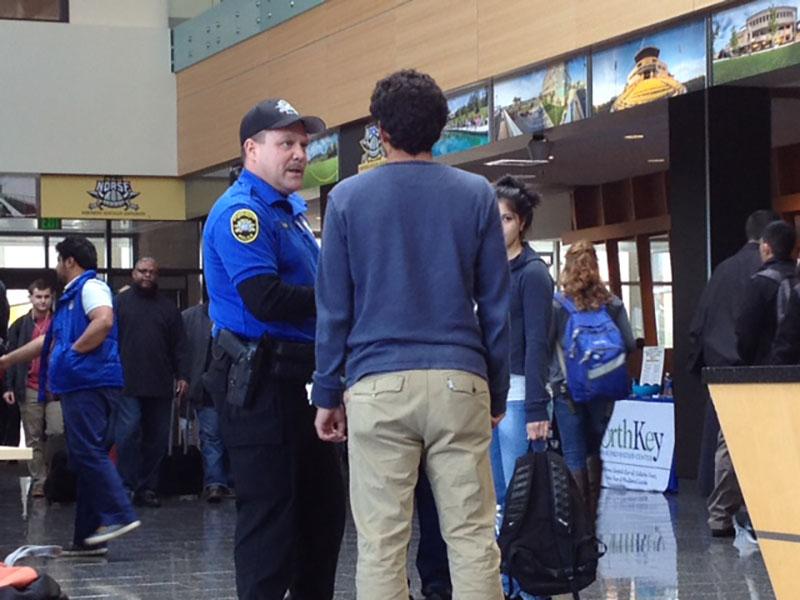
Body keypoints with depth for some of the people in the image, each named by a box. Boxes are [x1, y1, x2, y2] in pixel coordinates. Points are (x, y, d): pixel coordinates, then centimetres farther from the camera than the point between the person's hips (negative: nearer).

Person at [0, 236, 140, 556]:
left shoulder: (90, 287, -4)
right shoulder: (71, 295, 26)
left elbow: (104, 320, -24)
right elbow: (50, 339, 34)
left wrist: (74, 350, -15)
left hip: (90, 382, -10)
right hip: (77, 385, 10)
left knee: (88, 451, -16)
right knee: (83, 456, 7)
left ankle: (119, 515, -20)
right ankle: (88, 536, 7)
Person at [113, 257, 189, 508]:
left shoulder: (168, 307, 15)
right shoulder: (120, 302, 7)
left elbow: (178, 346, 13)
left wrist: (182, 376, 4)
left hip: (160, 385, 4)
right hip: (127, 384, -3)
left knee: (157, 439, 4)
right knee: (128, 432, -14)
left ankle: (147, 487, 12)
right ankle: (126, 485, -7)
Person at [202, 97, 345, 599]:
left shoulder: (291, 208, 18)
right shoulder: (242, 210, -13)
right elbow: (265, 298, -24)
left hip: (300, 381, 10)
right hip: (261, 382, -10)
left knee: (323, 502, 15)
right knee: (271, 509, -6)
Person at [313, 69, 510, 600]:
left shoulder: (348, 198, 3)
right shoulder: (476, 195, 5)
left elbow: (334, 308, 3)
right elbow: (496, 305, 6)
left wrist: (328, 395, 10)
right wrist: (498, 393, 14)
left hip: (379, 386, -1)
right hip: (459, 381, 1)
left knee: (381, 543, 1)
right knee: (473, 536, 3)